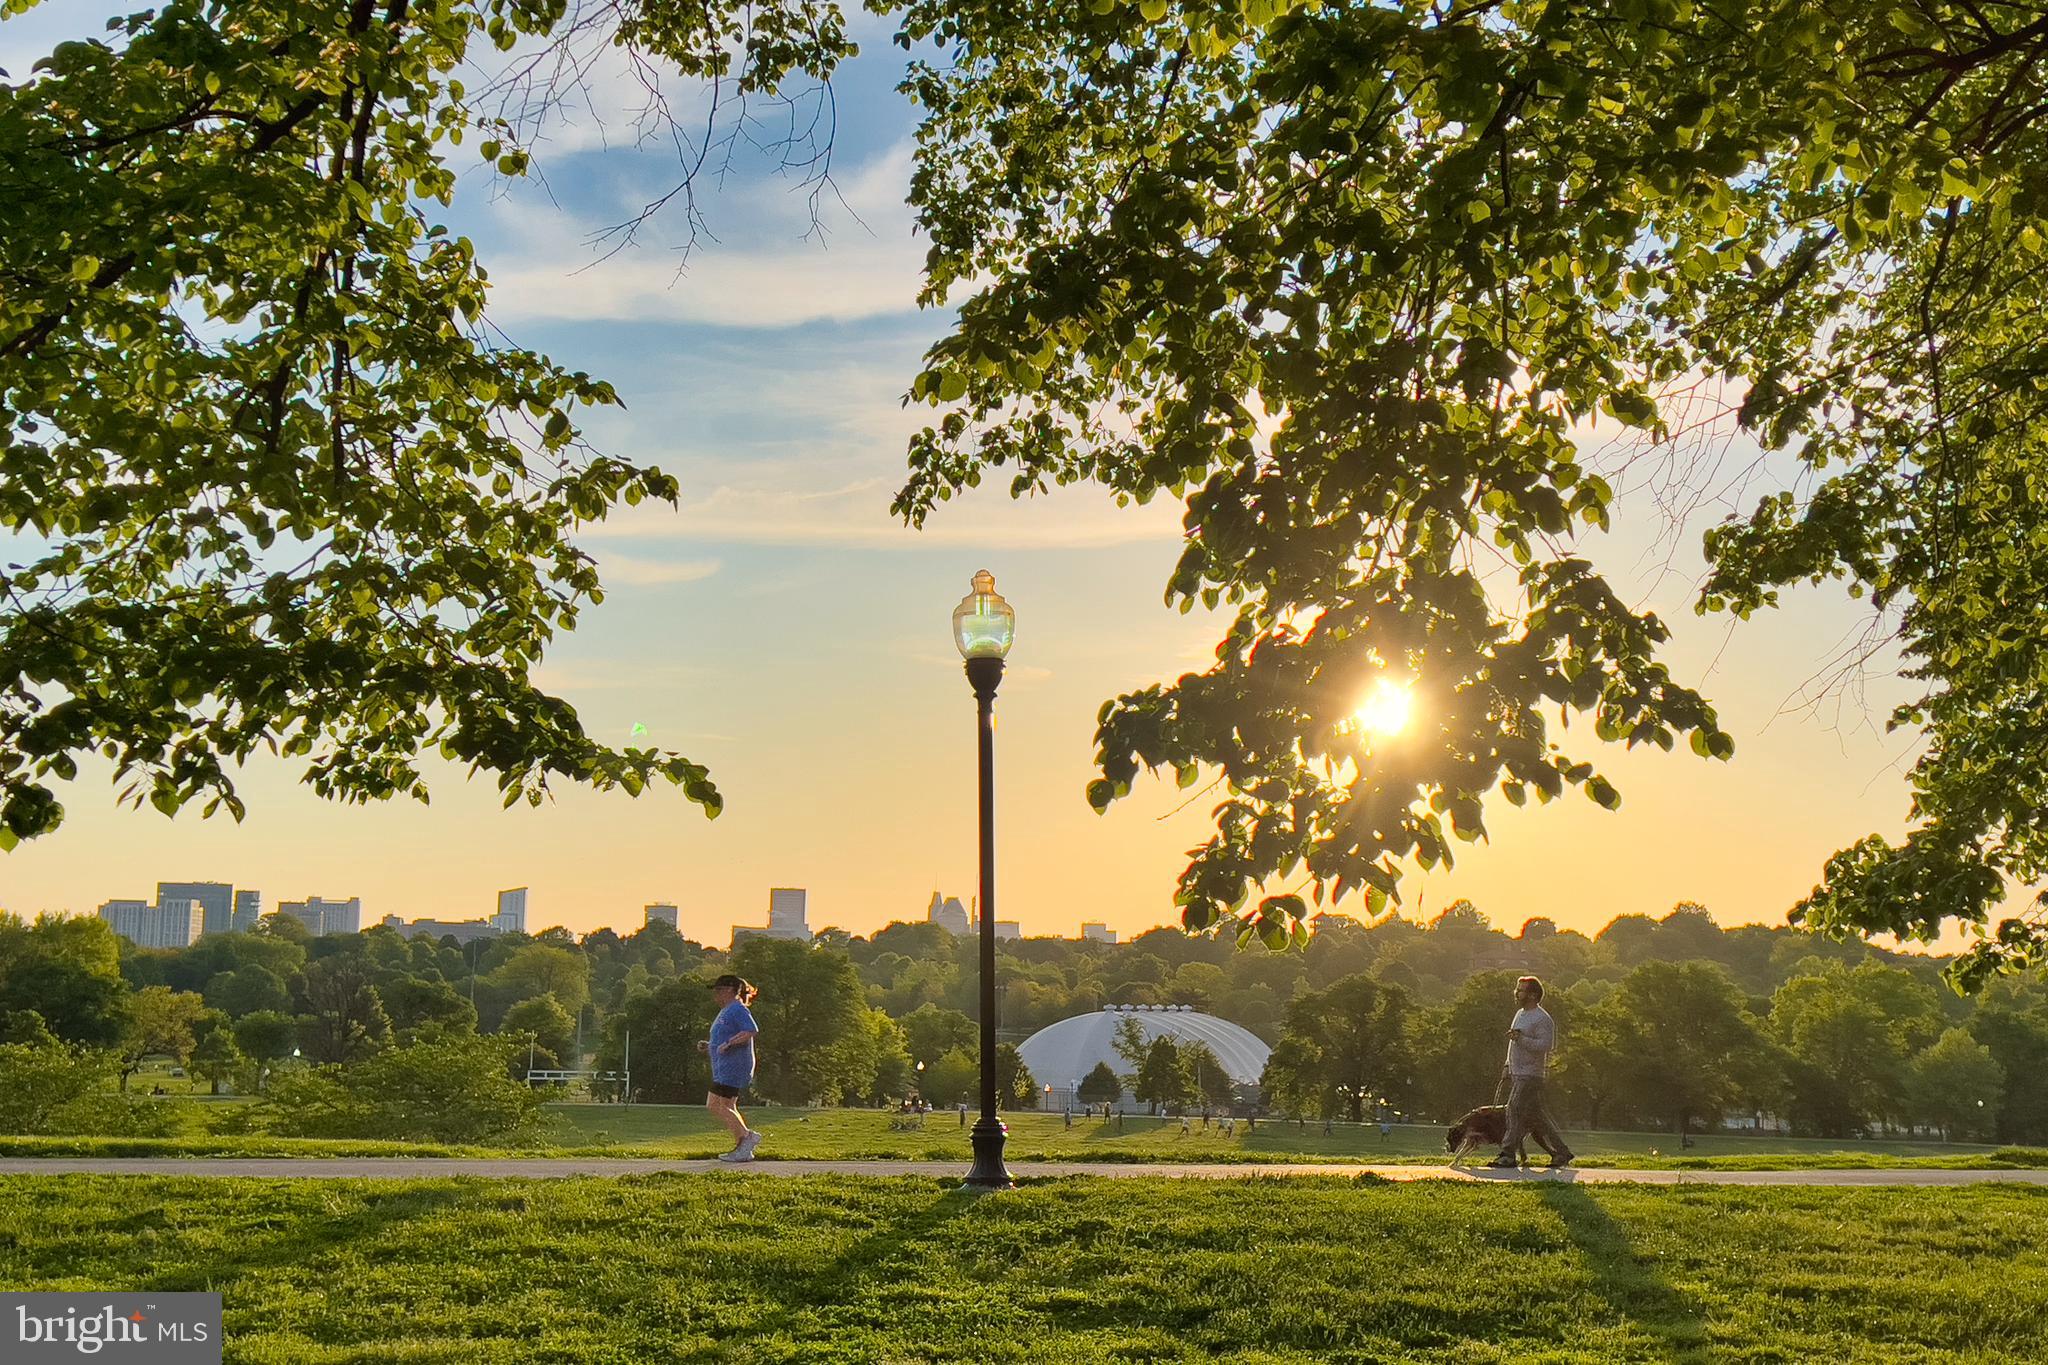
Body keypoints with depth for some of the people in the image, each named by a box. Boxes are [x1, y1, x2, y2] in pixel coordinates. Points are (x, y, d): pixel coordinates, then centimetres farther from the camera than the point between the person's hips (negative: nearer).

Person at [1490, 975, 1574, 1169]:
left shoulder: (1542, 1019, -12)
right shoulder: (1520, 1014, 17)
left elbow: (1544, 1045, -23)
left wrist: (1521, 1039, -26)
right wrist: (1508, 1066, 21)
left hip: (1530, 1075, -9)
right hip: (1517, 1073, 9)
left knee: (1515, 1110, -13)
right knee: (1536, 1117, 11)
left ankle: (1507, 1155, -12)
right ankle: (1560, 1152, 18)